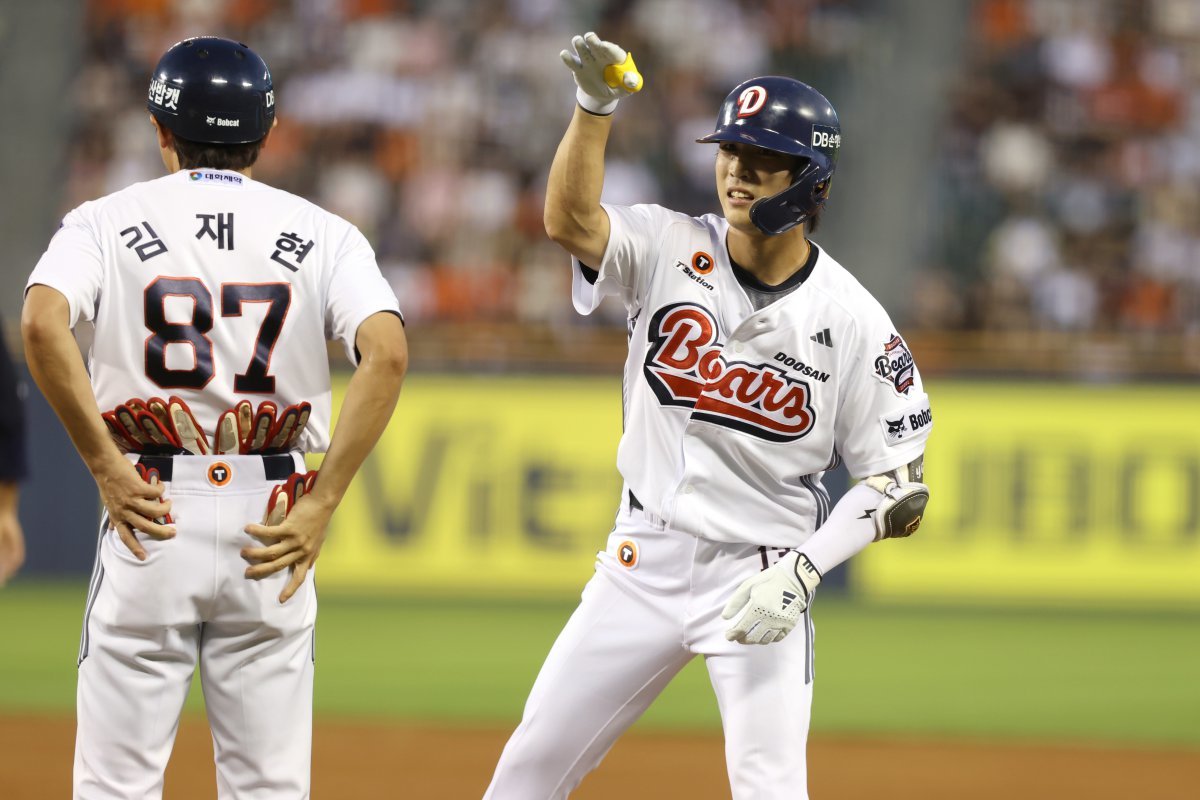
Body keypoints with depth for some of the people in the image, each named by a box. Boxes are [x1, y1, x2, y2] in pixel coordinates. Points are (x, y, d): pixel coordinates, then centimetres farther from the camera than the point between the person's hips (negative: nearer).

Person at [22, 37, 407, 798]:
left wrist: (104, 465, -10)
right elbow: (388, 351, -11)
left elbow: (43, 323, -16)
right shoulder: (322, 234, 6)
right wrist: (323, 503, -9)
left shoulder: (106, 222, 4)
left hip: (151, 511, -1)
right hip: (268, 520, 1)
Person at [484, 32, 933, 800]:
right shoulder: (670, 249, -4)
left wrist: (804, 568, -20)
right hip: (643, 561, 3)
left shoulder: (852, 319, -10)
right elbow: (569, 220, -24)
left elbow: (897, 484, -7)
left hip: (761, 580, -3)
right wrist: (595, 105, -38)